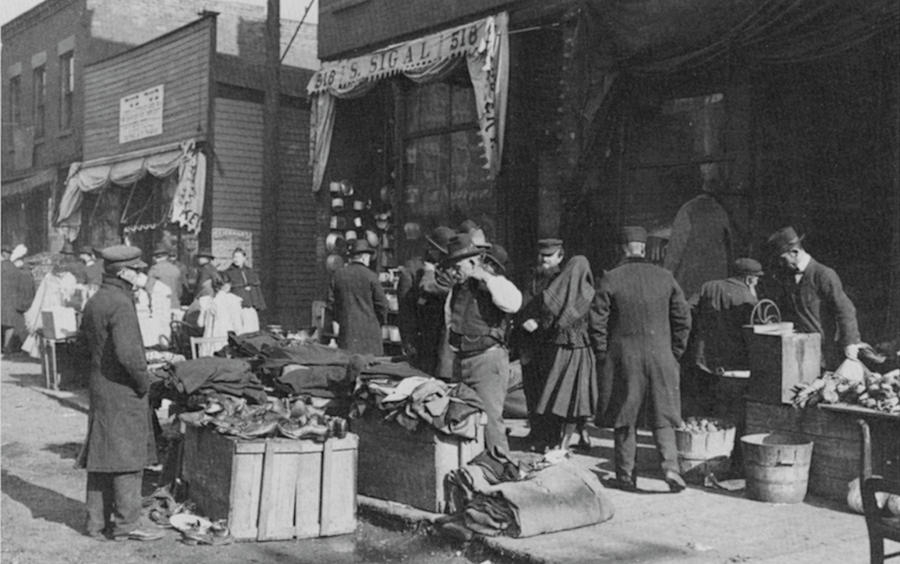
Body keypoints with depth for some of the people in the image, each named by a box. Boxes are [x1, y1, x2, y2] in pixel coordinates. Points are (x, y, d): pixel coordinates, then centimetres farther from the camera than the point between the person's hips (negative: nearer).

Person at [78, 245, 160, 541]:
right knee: (128, 457, -3)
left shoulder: (94, 302, 11)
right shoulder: (121, 304, -19)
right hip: (123, 393, -9)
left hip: (99, 387, 9)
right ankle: (127, 522, 2)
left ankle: (98, 521, 21)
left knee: (101, 456, 13)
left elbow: (86, 341, 21)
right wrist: (143, 381, -13)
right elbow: (128, 353, -27)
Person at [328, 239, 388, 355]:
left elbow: (331, 302, 7)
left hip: (346, 329, 4)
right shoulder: (370, 276, -6)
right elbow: (382, 304, -4)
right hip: (368, 328, -4)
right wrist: (377, 322, 12)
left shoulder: (338, 275, 5)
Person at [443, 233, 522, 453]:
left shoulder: (494, 284, -9)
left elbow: (512, 304, -32)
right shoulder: (456, 289, 13)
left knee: (490, 418, -9)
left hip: (488, 359, -7)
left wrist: (485, 277, -26)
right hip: (460, 361, 7)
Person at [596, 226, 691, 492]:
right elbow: (683, 318, 4)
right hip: (660, 356, 2)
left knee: (624, 416, 9)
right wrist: (675, 352, 12)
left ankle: (626, 474, 14)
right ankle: (670, 465, -5)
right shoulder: (665, 277, 2)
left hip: (623, 357, -2)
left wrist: (603, 355, 4)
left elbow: (599, 323, -6)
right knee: (663, 415, 11)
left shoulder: (610, 279, -6)